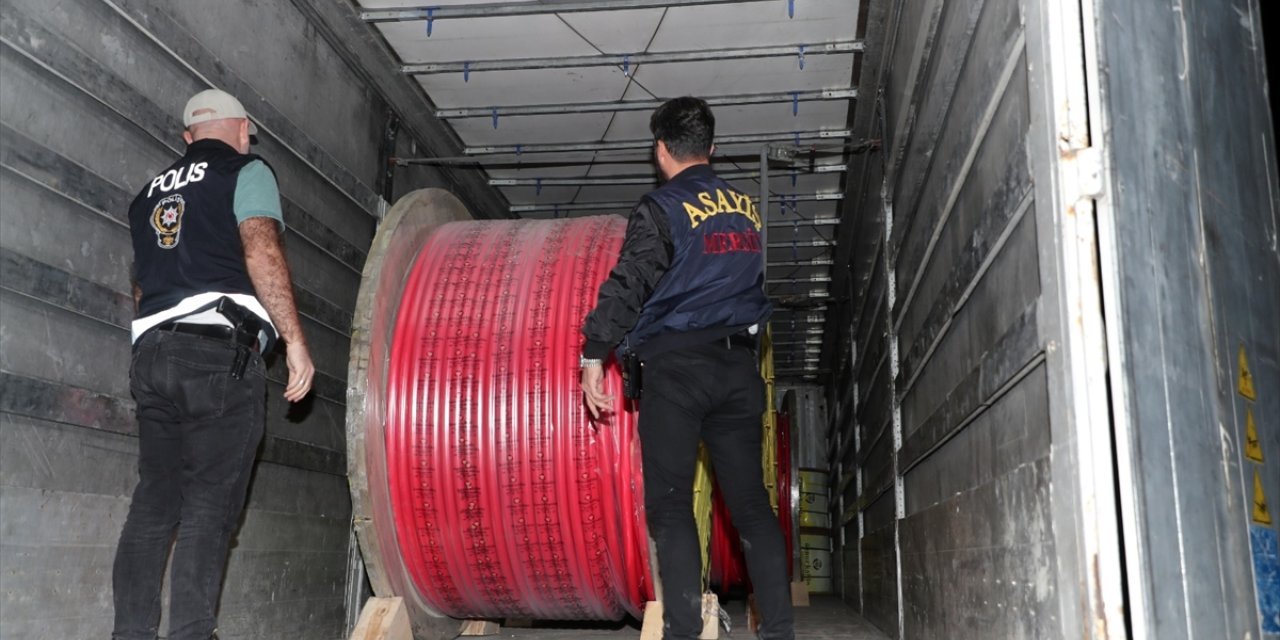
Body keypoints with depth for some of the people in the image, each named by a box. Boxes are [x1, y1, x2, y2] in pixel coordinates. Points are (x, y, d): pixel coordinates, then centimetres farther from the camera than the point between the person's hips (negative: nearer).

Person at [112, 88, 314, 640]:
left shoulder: (151, 191, 26)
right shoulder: (246, 172, 6)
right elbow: (261, 249, -11)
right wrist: (294, 338, -13)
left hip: (151, 352, 6)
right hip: (221, 352, -6)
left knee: (154, 501, 8)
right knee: (210, 504, -7)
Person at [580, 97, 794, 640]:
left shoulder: (660, 209, -6)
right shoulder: (744, 206, 13)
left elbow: (626, 287, -12)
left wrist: (594, 356, -9)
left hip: (676, 363, -5)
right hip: (739, 364, 6)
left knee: (670, 503, -2)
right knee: (750, 499, 8)